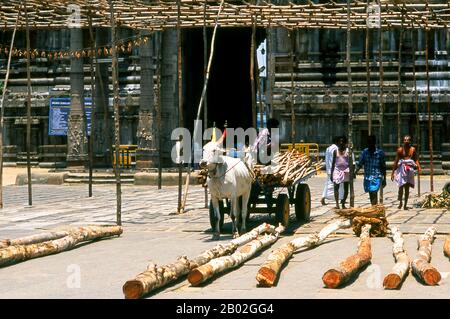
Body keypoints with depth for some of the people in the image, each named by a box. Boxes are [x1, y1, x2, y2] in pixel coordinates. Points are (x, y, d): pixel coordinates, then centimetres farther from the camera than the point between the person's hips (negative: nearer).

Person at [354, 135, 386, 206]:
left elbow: (383, 167, 2)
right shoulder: (365, 152, 4)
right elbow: (360, 164, 5)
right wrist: (355, 172, -13)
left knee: (374, 193, -17)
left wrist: (384, 179, 3)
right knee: (371, 194, 11)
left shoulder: (380, 152, -3)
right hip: (367, 177, 4)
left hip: (377, 177, -4)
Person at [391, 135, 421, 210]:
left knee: (407, 187, 4)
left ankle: (405, 204, 9)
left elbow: (416, 159, 7)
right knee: (401, 186, -10)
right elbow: (396, 161, 2)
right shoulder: (400, 150, 0)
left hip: (409, 169, 2)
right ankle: (400, 202, 11)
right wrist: (393, 172, 1)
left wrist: (418, 167, -11)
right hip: (402, 169, -2)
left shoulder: (413, 149, 6)